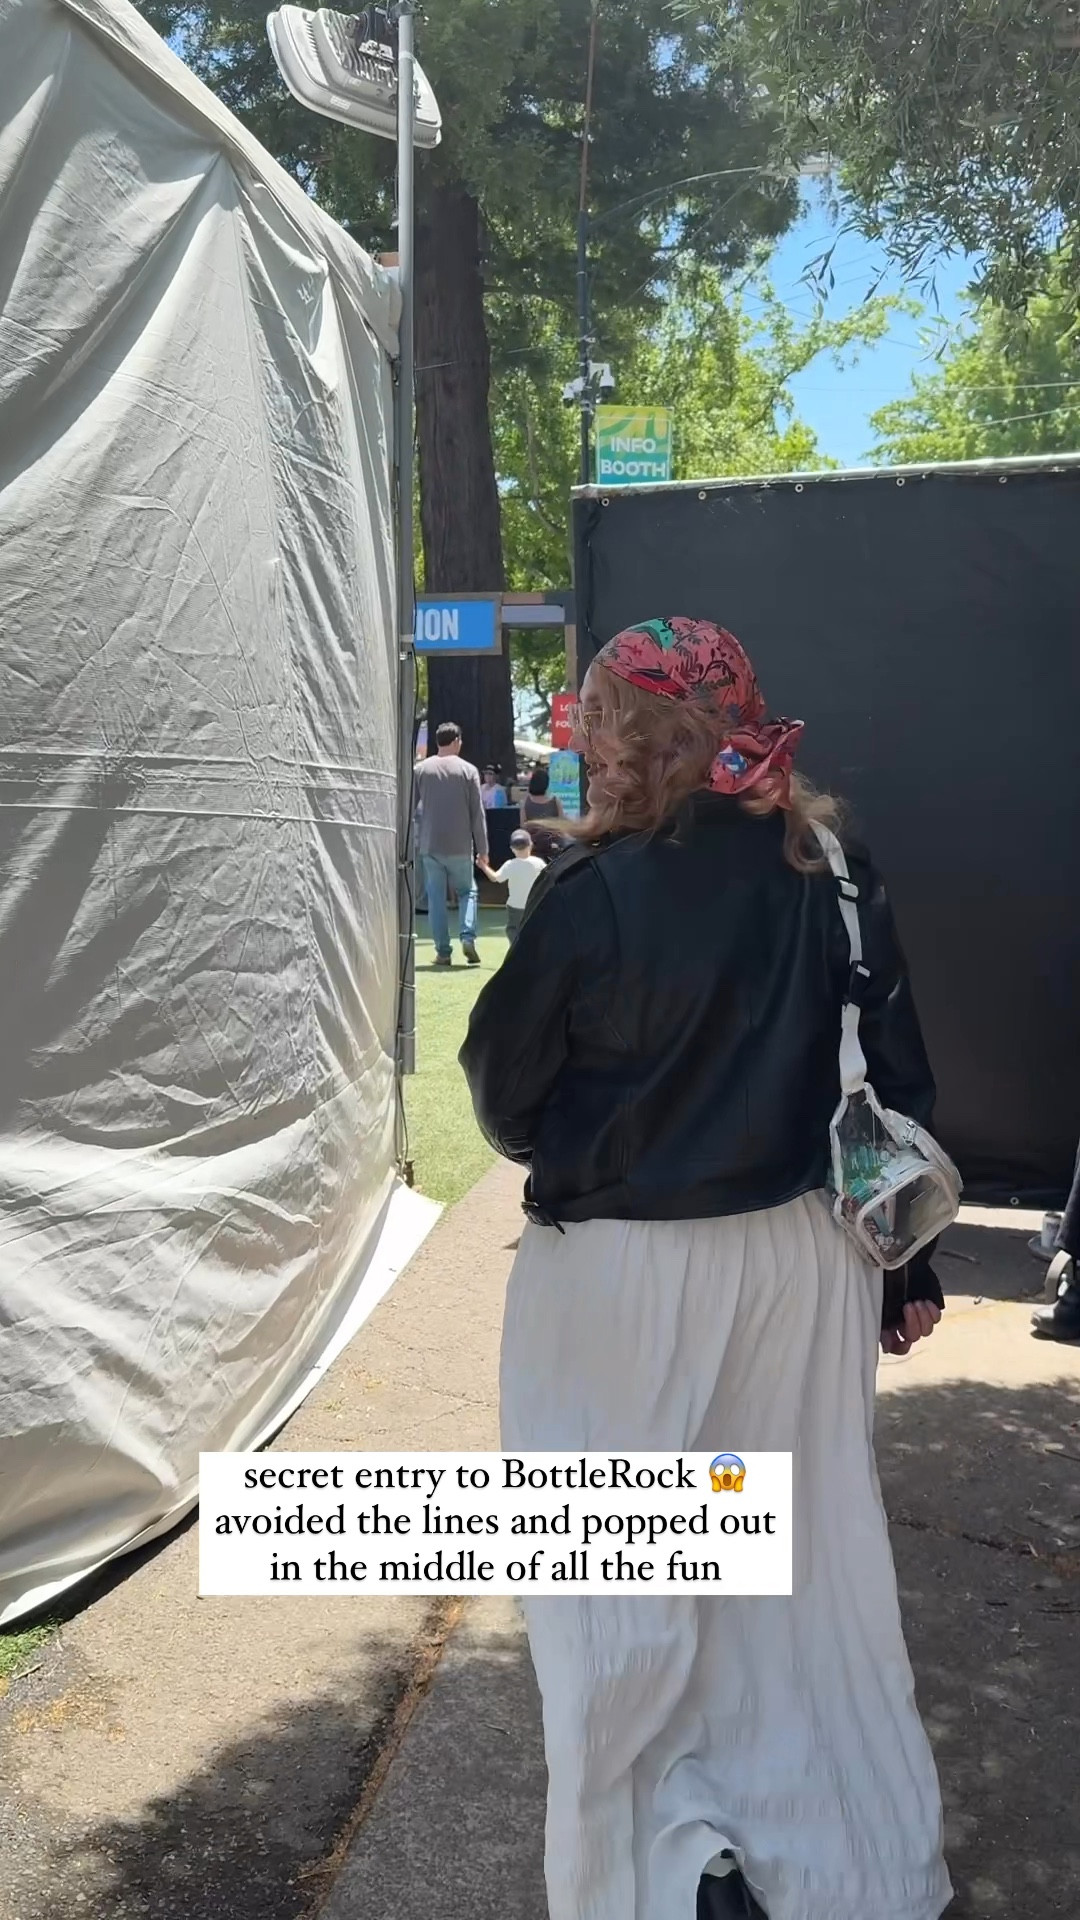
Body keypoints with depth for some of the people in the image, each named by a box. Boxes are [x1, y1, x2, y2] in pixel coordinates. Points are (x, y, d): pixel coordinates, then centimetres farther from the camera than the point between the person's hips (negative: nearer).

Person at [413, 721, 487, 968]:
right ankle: (468, 937, -5)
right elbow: (477, 812, -1)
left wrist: (413, 842, 15)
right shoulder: (468, 770, -2)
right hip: (460, 846, -1)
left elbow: (412, 809, 5)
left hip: (430, 846, 1)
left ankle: (443, 951, 3)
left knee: (436, 898, 6)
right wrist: (482, 848, 4)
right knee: (467, 891, 15)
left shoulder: (421, 770, 2)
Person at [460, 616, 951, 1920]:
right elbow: (897, 1086, 1)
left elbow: (501, 1081, -6)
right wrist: (909, 1267, 10)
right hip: (804, 1262, 5)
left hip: (623, 1274, -5)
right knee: (807, 1559, 20)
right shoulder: (834, 876, -3)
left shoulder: (594, 892, -17)